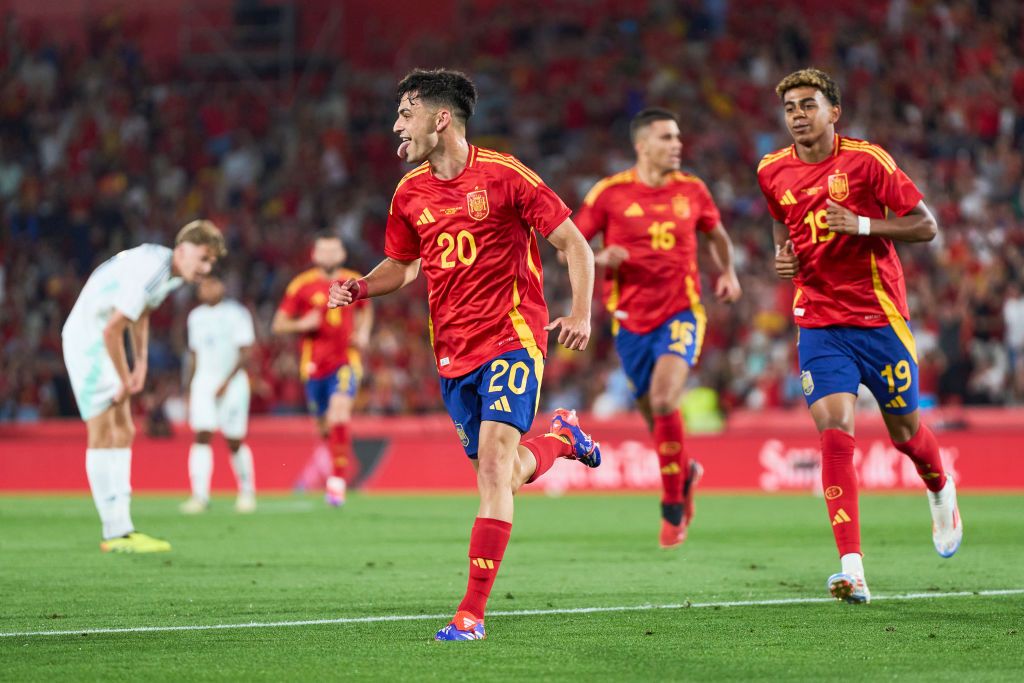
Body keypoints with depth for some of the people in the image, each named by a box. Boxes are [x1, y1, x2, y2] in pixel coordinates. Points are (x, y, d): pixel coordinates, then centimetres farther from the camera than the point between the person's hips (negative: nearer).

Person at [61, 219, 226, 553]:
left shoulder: (169, 270, 5)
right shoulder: (149, 273, -26)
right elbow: (111, 329, -26)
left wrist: (141, 364, 13)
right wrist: (125, 381, -16)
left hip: (104, 344, 10)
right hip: (86, 340, -10)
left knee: (123, 433, 8)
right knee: (103, 434, -10)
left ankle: (121, 527, 9)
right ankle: (116, 532, -11)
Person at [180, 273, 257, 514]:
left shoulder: (236, 314, -5)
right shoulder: (196, 317, 12)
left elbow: (246, 353, -8)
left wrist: (227, 382, -16)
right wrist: (189, 389, 18)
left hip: (232, 383, -4)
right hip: (203, 382, 4)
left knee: (235, 441, 0)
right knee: (202, 436, -11)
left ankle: (247, 491, 20)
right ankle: (199, 494, -16)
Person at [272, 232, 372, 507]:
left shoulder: (355, 283, 6)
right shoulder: (301, 285, -2)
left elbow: (365, 310, 27)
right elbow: (278, 324, 1)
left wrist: (363, 332, 7)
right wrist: (301, 324, -19)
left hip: (345, 362, -1)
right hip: (314, 365, 1)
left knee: (340, 410, -25)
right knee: (325, 426, 8)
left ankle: (338, 479, -26)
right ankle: (347, 462, 40)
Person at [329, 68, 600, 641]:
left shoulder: (503, 174, -10)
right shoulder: (410, 192, 7)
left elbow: (575, 244, -6)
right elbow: (402, 265, 22)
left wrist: (581, 316, -17)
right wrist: (361, 288, 0)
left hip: (512, 339, -6)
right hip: (453, 352, 6)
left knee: (494, 465, -19)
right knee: (499, 476, 8)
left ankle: (472, 615, -19)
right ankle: (561, 438, 42)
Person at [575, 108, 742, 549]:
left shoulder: (692, 190, 3)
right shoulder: (610, 192, -4)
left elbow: (717, 234, 23)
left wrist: (727, 273, 9)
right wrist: (600, 258, -19)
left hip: (681, 313, -1)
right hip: (631, 321, 1)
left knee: (664, 402, -22)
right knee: (653, 414, 9)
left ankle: (673, 507, -10)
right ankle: (686, 473, 42)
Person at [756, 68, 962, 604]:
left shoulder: (865, 160, -10)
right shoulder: (773, 172, 4)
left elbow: (926, 226, -9)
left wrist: (861, 225, -22)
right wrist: (782, 252, 4)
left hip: (879, 318, -2)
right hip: (819, 323, 2)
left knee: (904, 432, 11)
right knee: (835, 431, -16)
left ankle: (941, 493, 48)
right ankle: (853, 572, -20)